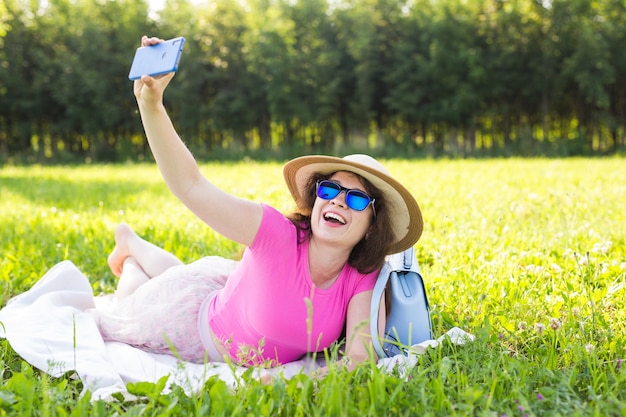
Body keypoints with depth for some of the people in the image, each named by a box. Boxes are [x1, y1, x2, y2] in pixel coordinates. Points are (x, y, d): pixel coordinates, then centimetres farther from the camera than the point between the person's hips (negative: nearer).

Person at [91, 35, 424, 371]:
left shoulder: (363, 279, -26)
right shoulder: (279, 235, -39)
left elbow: (360, 356, -35)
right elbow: (190, 186, -48)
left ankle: (133, 244, 55)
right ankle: (130, 246, 49)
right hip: (190, 306, -4)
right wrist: (151, 105, -59)